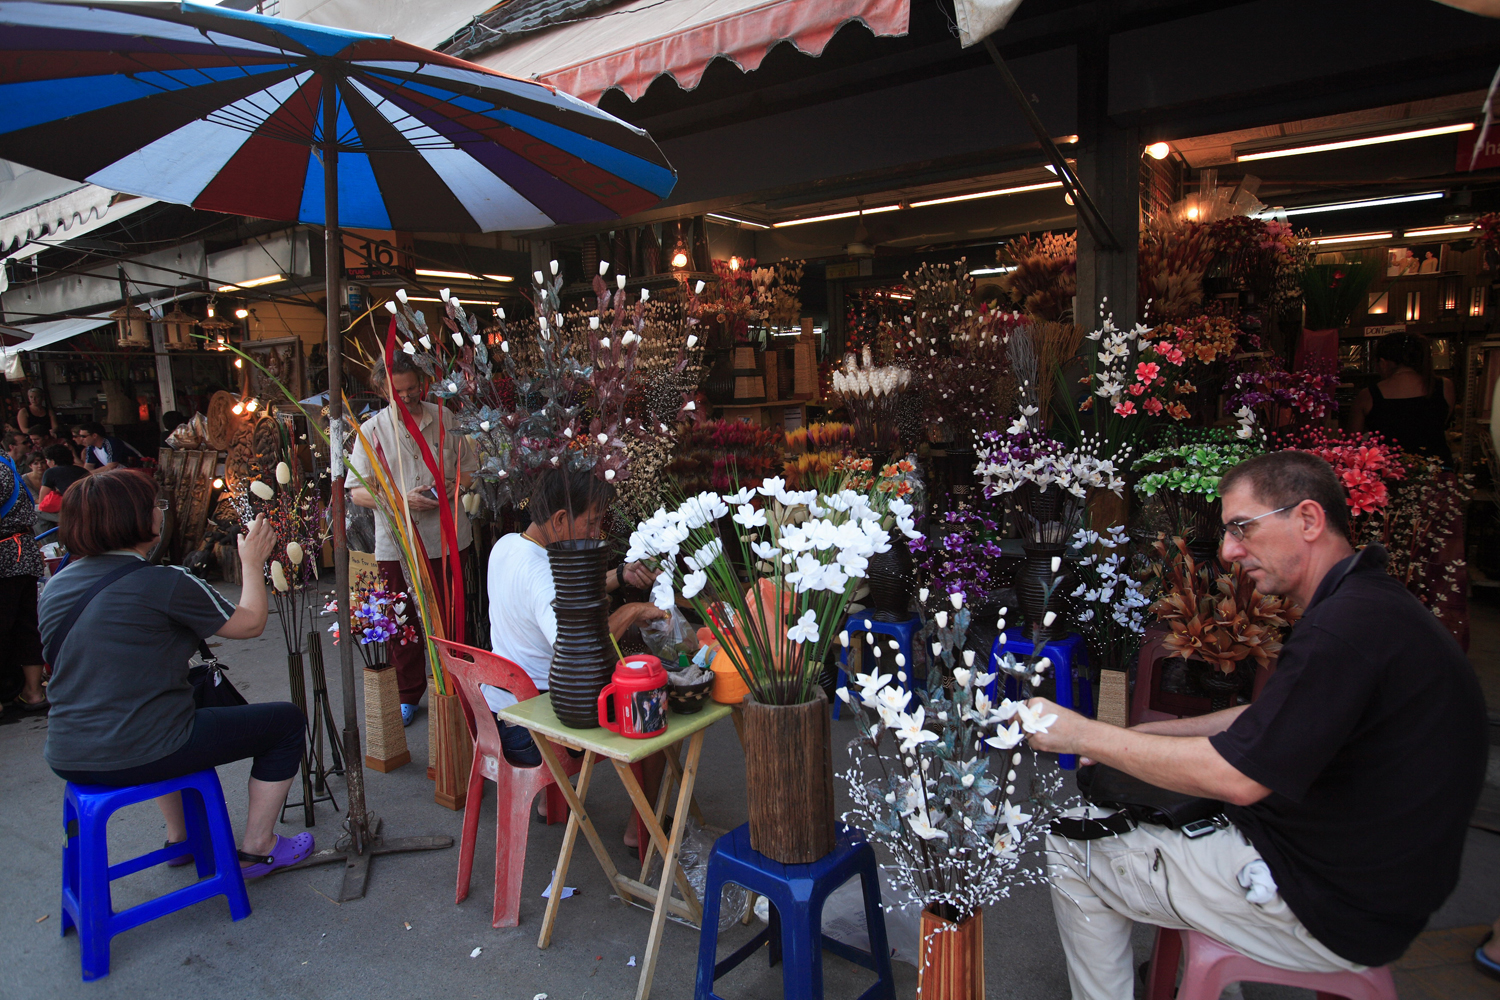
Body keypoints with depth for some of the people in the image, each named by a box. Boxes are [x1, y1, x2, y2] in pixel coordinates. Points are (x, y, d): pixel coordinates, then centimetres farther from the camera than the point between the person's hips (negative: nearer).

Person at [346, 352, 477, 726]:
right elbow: (357, 492, -2)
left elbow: (471, 466, 13)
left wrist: (456, 485, -9)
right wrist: (401, 500, -17)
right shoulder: (372, 430, 2)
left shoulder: (445, 419, 5)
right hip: (397, 543, 0)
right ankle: (408, 696, 22)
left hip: (447, 538, 1)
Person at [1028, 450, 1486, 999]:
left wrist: (1085, 735, -20)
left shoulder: (1348, 626, -28)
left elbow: (1238, 777, -28)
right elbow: (1267, 719, 16)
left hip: (1331, 912, -10)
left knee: (1071, 849, -3)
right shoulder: (1372, 603, 7)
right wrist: (1142, 735, 9)